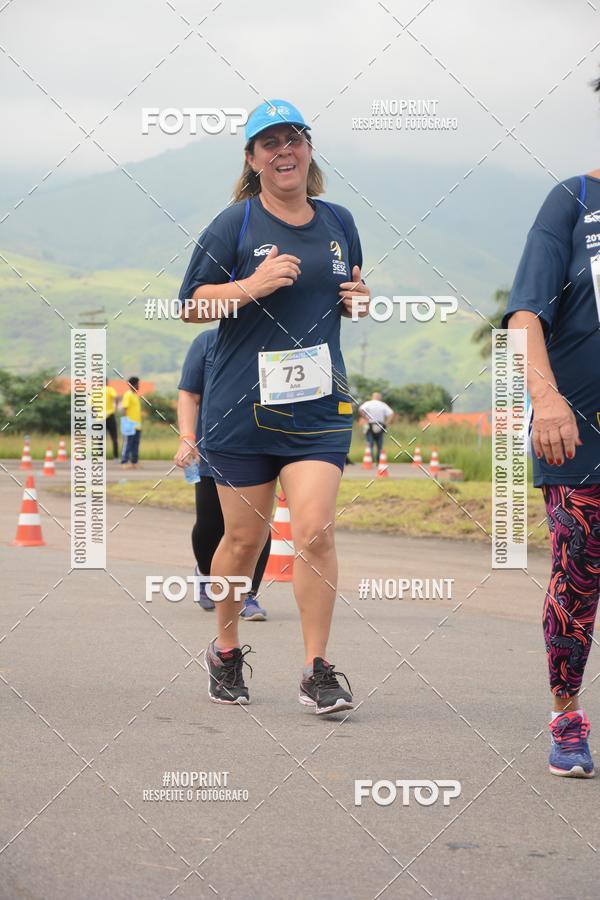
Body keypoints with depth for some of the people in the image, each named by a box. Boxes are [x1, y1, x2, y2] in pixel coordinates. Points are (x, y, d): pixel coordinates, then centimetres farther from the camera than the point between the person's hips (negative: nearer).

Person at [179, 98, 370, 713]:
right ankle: (225, 651, 29)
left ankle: (317, 670, -4)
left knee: (314, 530, -12)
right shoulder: (234, 224, -2)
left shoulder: (338, 223, 11)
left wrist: (359, 300, 3)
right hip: (242, 407, -2)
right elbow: (190, 305, -3)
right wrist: (253, 286, -18)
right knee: (244, 539, 7)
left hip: (319, 406, 2)